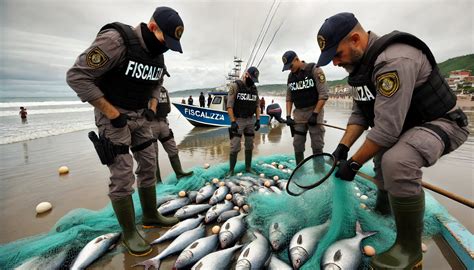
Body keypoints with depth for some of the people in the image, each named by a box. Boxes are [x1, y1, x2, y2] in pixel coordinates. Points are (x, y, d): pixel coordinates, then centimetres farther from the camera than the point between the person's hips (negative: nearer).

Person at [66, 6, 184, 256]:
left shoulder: (157, 55, 4)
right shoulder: (115, 40, -21)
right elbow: (76, 76, -22)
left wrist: (152, 108, 2)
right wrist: (113, 114, -21)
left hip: (139, 116, 8)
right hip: (113, 115, -7)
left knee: (148, 165, 9)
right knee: (123, 174, -7)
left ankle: (150, 215, 26)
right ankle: (129, 232, 10)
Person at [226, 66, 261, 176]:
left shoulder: (254, 89, 10)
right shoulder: (235, 85, -7)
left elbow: (257, 105, 13)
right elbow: (229, 105, -12)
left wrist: (258, 120, 3)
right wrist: (233, 121, -19)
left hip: (250, 120, 6)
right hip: (238, 120, -5)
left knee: (249, 146, 10)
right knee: (235, 147, -5)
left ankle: (248, 167, 23)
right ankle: (231, 170, 7)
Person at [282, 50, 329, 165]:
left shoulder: (314, 70, -8)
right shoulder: (290, 76, 10)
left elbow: (324, 94, -12)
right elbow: (289, 98, 12)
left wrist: (315, 114, -16)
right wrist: (288, 116, 1)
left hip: (314, 111, -5)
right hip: (298, 114, 5)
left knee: (317, 146, -3)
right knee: (297, 145, 5)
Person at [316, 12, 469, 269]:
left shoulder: (394, 61, -30)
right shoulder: (360, 64, 1)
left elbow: (387, 128, -33)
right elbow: (360, 113, 2)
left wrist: (354, 163, -25)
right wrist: (343, 146, -9)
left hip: (441, 122, -10)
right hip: (404, 123, 10)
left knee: (397, 163, -36)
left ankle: (410, 248, -12)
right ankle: (382, 207, 52)